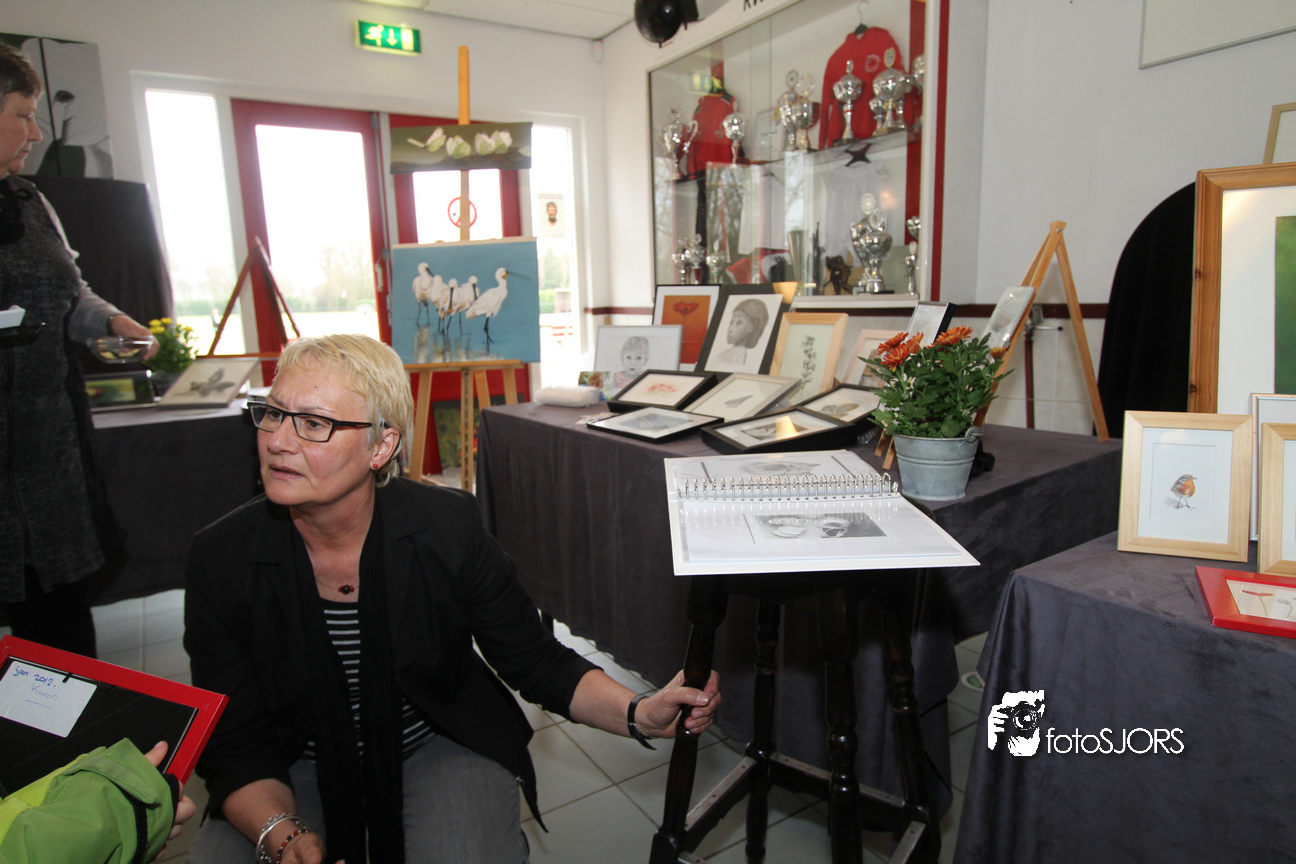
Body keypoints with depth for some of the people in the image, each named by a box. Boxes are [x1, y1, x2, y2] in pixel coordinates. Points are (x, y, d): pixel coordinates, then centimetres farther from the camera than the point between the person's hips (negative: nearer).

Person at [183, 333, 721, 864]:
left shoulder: (448, 527, -17)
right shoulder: (219, 558, -14)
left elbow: (537, 662, -10)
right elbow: (236, 747, -10)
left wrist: (640, 715, -25)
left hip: (442, 746, -1)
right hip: (302, 766, 2)